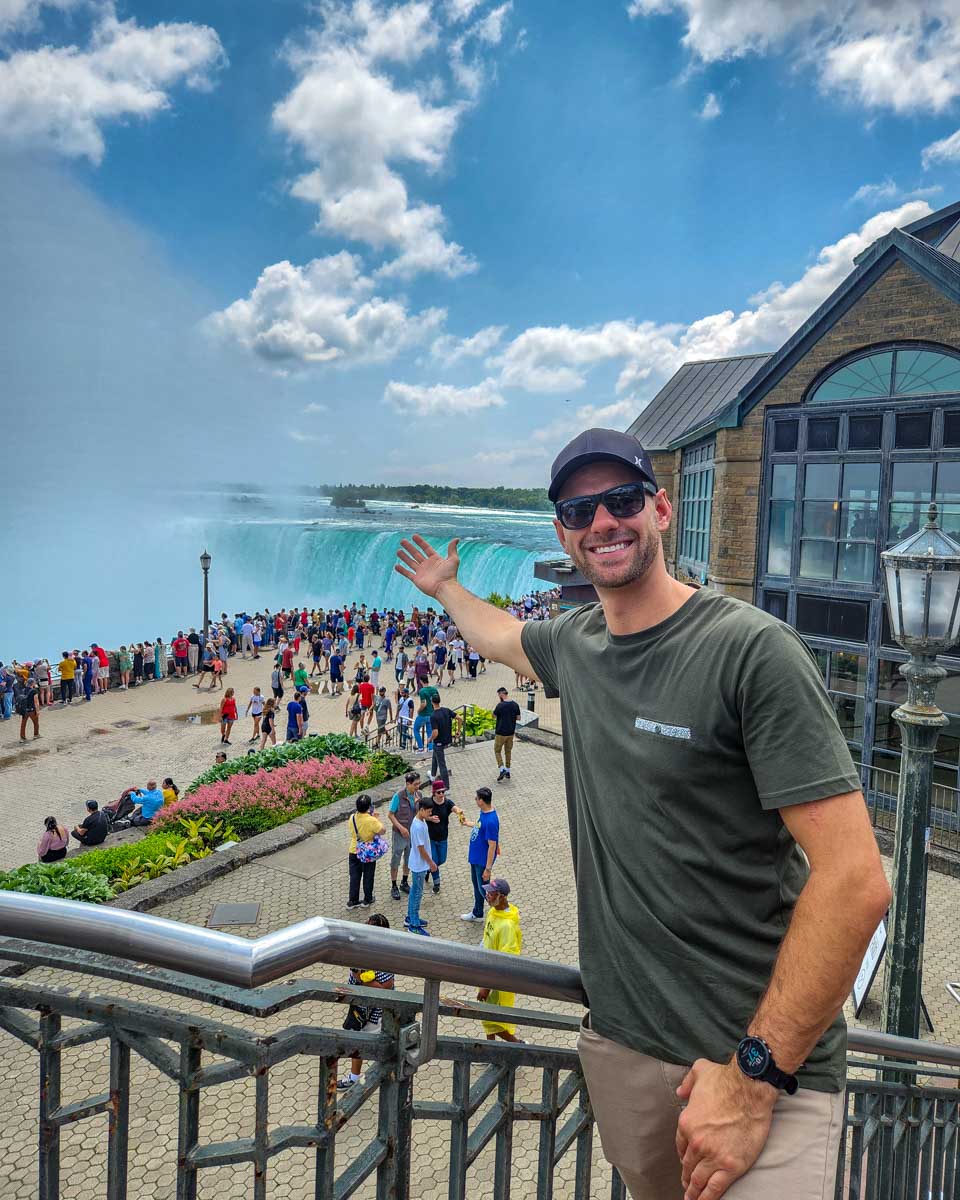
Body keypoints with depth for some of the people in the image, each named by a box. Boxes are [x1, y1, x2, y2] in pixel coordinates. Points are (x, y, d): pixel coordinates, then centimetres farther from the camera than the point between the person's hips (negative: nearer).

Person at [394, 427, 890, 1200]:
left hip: (762, 1059, -6)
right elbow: (502, 636, 27)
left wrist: (757, 1073, -20)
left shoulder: (753, 650, -20)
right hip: (620, 1035, 7)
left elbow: (855, 882, -22)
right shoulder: (574, 642, 2)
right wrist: (445, 588, 41)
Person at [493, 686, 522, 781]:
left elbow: (494, 716, -5)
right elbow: (518, 718, 4)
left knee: (497, 751, 8)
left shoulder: (500, 705, -19)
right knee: (508, 751, 17)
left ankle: (502, 769, -7)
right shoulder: (515, 704, -2)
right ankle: (507, 771, 23)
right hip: (511, 732, 5)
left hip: (501, 732, -5)